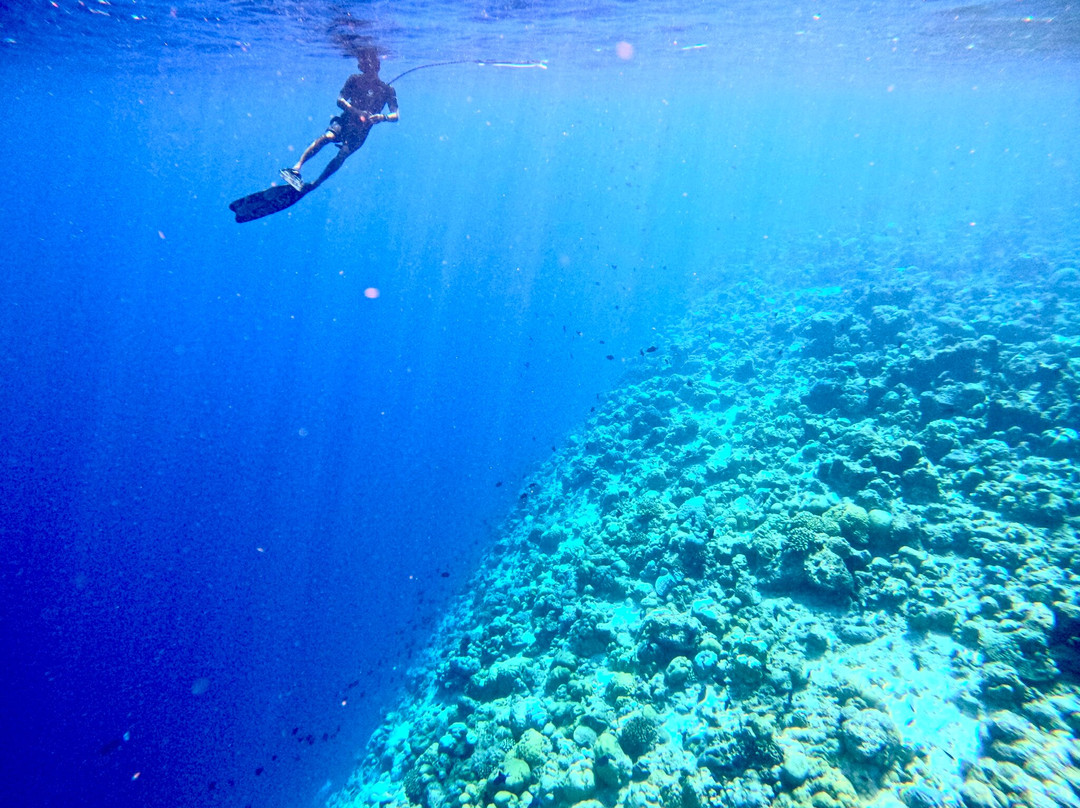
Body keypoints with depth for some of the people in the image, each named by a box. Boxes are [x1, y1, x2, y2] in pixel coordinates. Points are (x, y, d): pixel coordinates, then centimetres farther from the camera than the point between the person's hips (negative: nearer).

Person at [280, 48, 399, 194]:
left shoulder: (387, 89, 0)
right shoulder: (355, 79, 5)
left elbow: (395, 116, -7)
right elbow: (340, 100, -3)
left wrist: (382, 117, -30)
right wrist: (356, 112, -23)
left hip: (361, 130, -1)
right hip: (345, 120, 1)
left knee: (342, 155, -20)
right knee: (326, 137, -28)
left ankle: (312, 186, -14)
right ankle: (297, 168, -32)